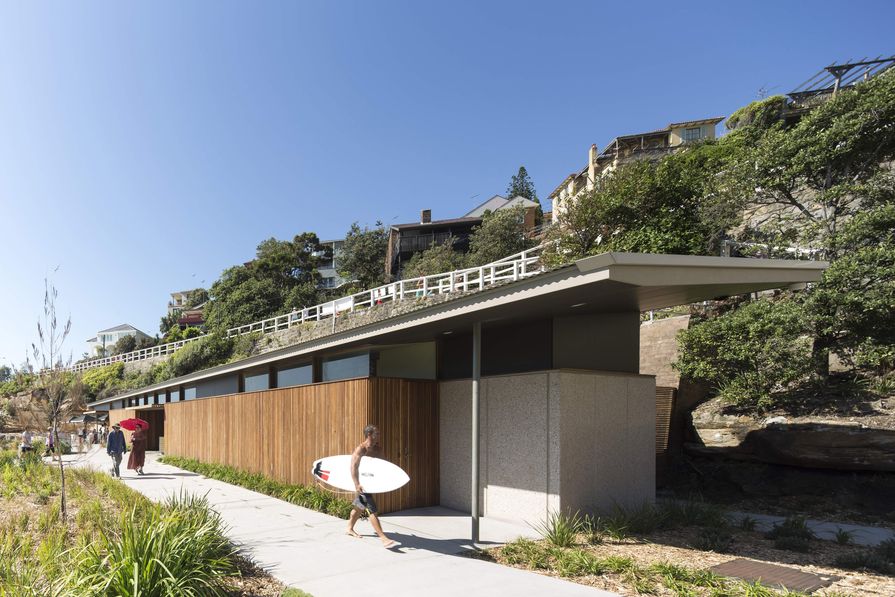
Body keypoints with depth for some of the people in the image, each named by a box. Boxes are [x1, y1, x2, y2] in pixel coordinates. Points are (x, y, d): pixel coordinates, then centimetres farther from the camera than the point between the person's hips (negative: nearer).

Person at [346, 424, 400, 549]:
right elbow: (353, 467, -25)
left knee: (359, 507, 24)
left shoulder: (377, 450, 5)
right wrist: (357, 484, -33)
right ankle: (384, 539, -14)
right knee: (373, 511, -12)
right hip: (362, 483, -8)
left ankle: (350, 528, 44)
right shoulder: (360, 449, -18)